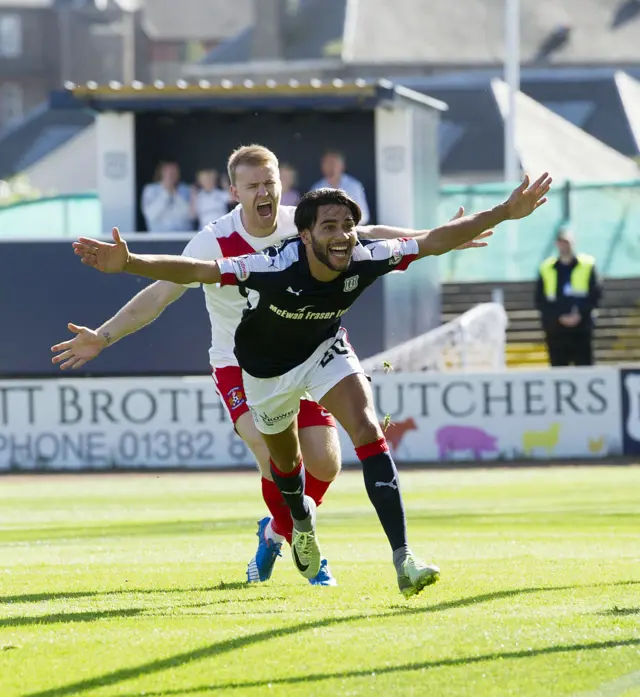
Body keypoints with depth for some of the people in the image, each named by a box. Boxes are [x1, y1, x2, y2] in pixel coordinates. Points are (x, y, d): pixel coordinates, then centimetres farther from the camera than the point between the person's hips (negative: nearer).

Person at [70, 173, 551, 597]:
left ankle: (403, 559, -27)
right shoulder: (276, 267, -40)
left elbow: (434, 241, -19)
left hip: (325, 349, 1)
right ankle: (301, 519, 59)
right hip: (267, 365, -1)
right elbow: (192, 270, -40)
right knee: (284, 458, 20)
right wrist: (128, 263, -53)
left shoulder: (365, 260, -29)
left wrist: (505, 213, -23)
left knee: (369, 432, -22)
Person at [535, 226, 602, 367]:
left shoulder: (587, 265, 4)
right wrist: (559, 317, -10)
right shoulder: (546, 269, 7)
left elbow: (595, 295, 0)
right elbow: (540, 301, 4)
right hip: (555, 329, 1)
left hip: (581, 328, -1)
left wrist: (580, 314, -13)